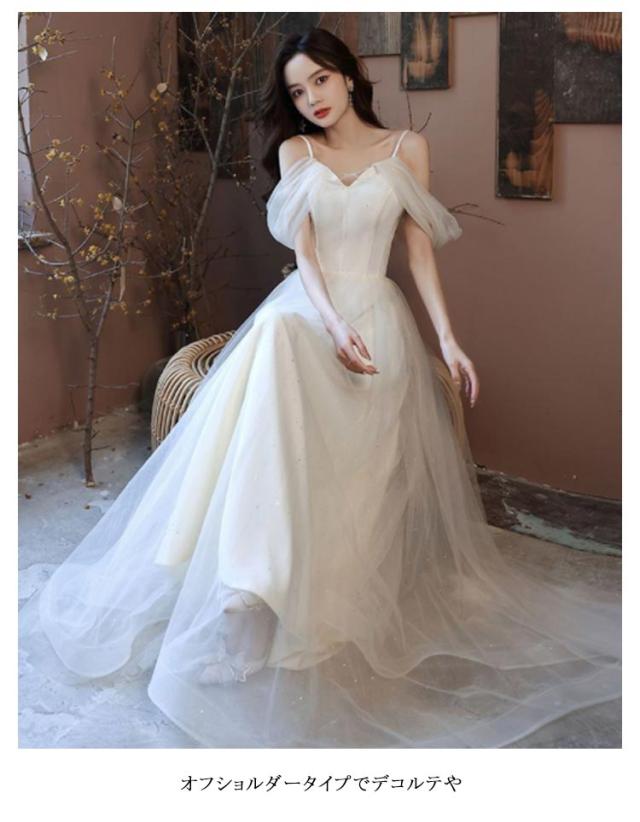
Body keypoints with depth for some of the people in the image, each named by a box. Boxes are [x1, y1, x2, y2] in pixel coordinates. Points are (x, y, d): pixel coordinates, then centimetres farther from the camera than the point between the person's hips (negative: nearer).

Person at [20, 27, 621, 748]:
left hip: (377, 317, 0)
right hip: (306, 308, 0)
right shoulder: (295, 151, 10)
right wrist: (334, 325, -19)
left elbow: (420, 250, 7)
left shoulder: (406, 149, 8)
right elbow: (302, 249, -1)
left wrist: (447, 338, -3)